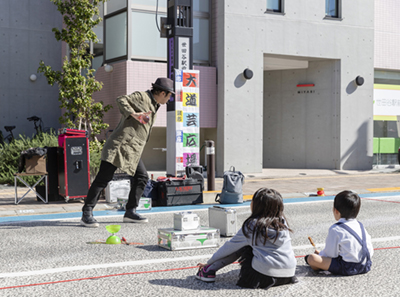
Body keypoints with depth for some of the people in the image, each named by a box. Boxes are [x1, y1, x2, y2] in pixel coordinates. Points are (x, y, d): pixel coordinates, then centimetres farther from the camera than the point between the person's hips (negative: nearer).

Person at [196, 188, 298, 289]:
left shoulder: (251, 226, -3)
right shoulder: (282, 222, 9)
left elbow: (230, 246, 8)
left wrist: (209, 262, 21)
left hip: (265, 277, -5)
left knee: (242, 245, 15)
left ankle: (210, 270, 13)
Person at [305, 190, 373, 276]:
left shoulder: (335, 229, -9)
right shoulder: (360, 226, 11)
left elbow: (330, 254, -7)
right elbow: (370, 252, 14)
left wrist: (320, 254, 15)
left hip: (347, 268, -8)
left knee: (311, 258, -10)